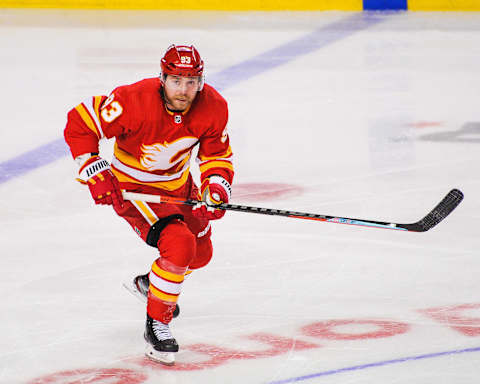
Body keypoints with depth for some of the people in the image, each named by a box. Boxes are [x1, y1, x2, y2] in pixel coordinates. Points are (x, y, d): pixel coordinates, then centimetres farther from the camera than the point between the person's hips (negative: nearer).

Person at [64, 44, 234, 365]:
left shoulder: (213, 107, -18)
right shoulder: (134, 101, -32)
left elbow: (217, 154, -3)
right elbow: (79, 124, -24)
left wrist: (216, 185, -22)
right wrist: (95, 173, -29)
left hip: (178, 185, 7)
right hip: (132, 188, -7)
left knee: (200, 253, 22)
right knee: (180, 245, -26)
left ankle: (149, 283, 52)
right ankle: (156, 324, -8)